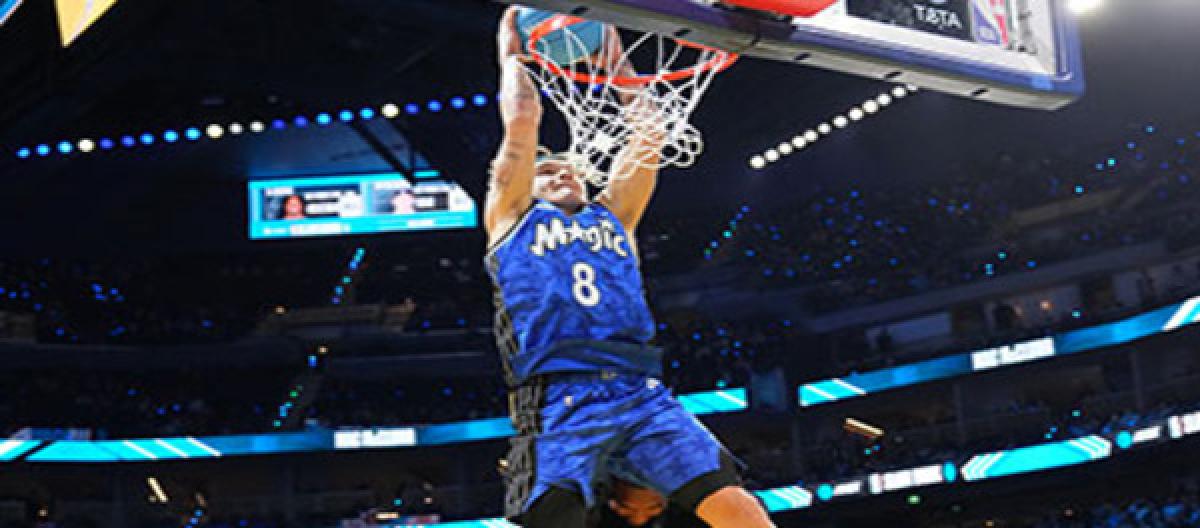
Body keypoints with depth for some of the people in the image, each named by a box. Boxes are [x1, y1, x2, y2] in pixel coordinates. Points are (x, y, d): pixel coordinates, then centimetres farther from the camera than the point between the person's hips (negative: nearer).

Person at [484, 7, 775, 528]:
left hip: (642, 392, 4)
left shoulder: (612, 216, 30)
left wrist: (613, 55, 30)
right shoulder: (512, 214, 21)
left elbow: (647, 132, 24)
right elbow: (523, 119, 12)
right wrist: (512, 55, 27)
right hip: (557, 400, -3)